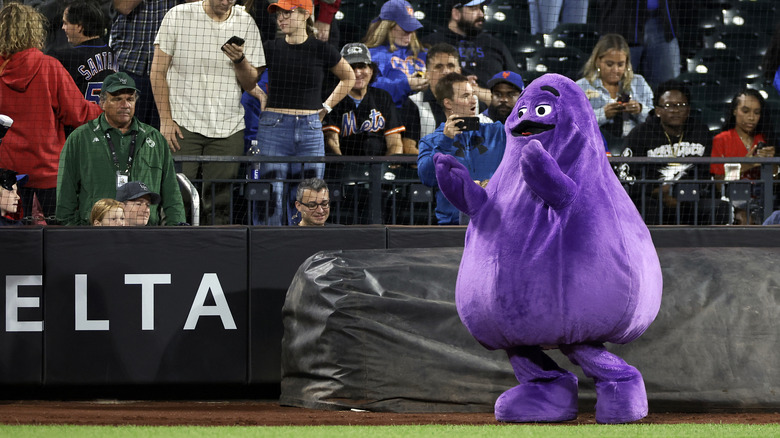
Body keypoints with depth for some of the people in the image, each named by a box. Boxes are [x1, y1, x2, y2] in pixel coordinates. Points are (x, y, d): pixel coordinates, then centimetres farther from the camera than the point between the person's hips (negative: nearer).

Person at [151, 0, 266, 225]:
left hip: (228, 129, 2)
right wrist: (166, 120, -3)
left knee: (220, 203, -2)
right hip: (182, 125, -2)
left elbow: (251, 84, 7)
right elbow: (158, 71, 3)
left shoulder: (245, 23, 6)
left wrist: (240, 60, -14)